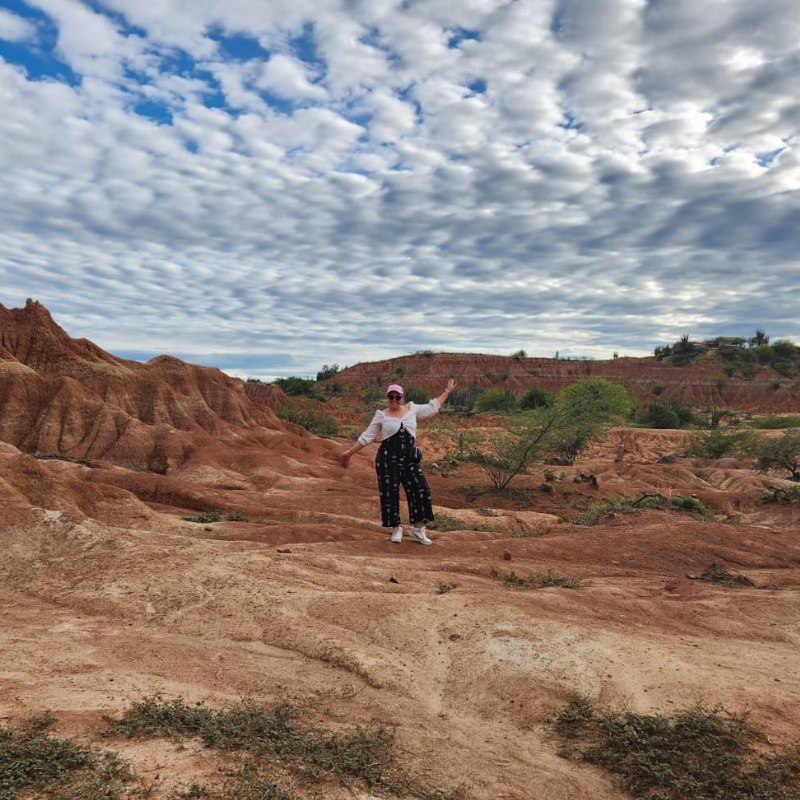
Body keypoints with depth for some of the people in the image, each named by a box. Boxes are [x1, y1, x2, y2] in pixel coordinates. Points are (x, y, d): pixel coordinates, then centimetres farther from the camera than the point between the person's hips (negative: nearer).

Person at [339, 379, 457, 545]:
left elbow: (432, 407, 21)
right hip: (387, 459, -2)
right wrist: (349, 452, 3)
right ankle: (396, 528, 19)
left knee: (420, 489, -6)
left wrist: (447, 391, 23)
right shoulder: (381, 415, 3)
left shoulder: (412, 409, 9)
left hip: (409, 459, 2)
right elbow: (367, 437, 6)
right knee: (389, 493, 2)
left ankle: (418, 528, 7)